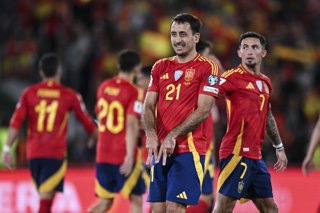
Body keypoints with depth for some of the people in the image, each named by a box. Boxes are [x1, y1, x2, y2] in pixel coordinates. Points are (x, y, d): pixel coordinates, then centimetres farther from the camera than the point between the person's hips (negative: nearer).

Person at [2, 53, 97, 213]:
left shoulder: (29, 93, 4)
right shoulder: (70, 96, 1)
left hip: (33, 153, 3)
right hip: (56, 154, -3)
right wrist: (94, 136, 30)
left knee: (45, 197, 20)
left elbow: (15, 123, -4)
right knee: (46, 199, -12)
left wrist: (7, 149, -3)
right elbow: (87, 122, 10)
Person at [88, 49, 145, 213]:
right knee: (136, 200, 5)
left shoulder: (103, 87, 9)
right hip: (124, 155, -6)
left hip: (103, 155, 6)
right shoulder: (134, 92, -10)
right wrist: (130, 155, -22)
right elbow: (132, 124, -19)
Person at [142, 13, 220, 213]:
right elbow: (148, 106, 9)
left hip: (189, 149, -6)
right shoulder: (160, 67, 14)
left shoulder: (207, 67, -3)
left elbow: (203, 111, -11)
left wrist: (172, 136, -18)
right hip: (160, 150, 6)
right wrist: (151, 135, -11)